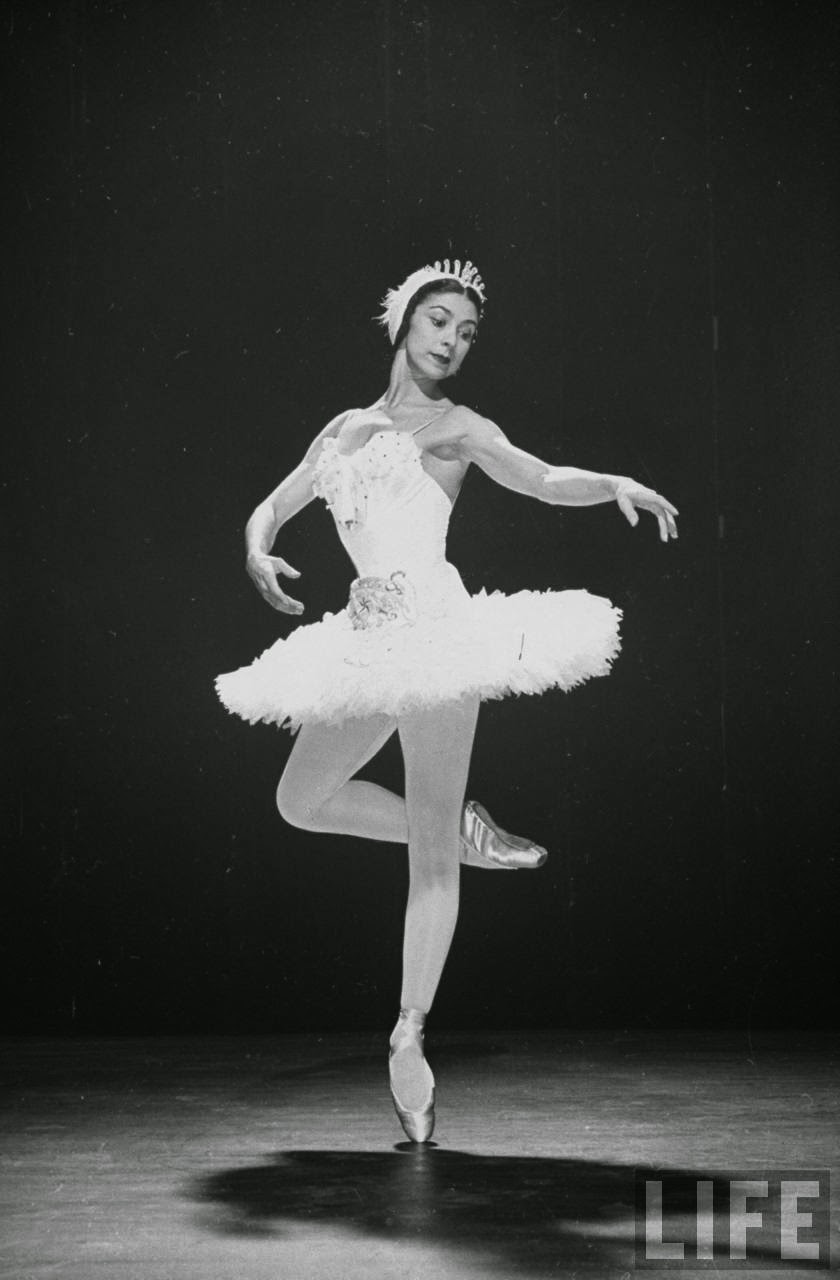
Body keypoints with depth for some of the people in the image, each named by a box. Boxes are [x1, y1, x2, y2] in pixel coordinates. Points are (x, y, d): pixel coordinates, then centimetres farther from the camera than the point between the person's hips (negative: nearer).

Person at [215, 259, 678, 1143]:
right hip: (369, 638, 6)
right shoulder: (347, 429, 18)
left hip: (434, 624, -6)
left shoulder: (457, 428, 4)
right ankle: (464, 831, 23)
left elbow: (543, 480, -10)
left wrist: (619, 484, -29)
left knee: (428, 853, -7)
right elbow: (271, 507, 19)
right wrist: (257, 551, -4)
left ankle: (410, 1035, -3)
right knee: (301, 801, 14)